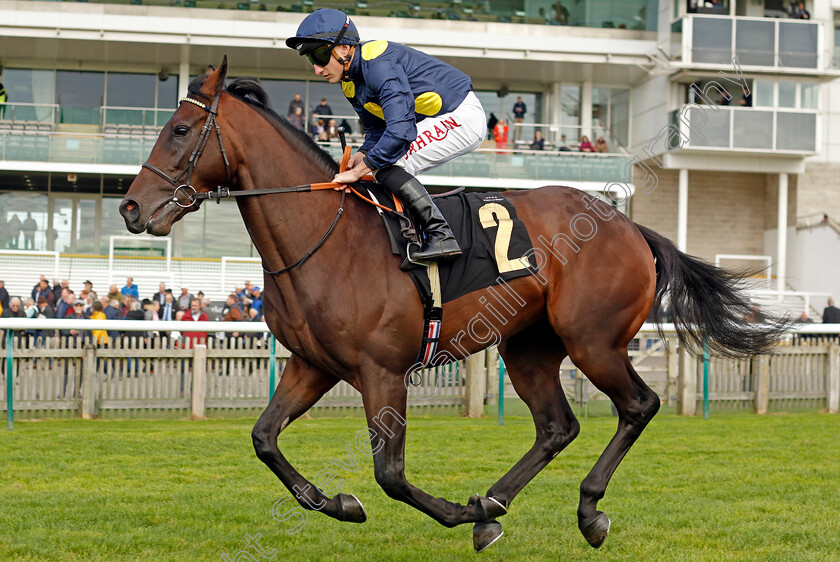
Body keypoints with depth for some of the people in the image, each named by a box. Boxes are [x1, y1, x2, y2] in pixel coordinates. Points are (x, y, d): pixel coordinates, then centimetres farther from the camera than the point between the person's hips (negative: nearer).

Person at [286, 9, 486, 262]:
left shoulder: (379, 63, -27)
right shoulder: (351, 82, 5)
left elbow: (401, 130, -34)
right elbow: (376, 130, 13)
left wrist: (358, 171, -27)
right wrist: (361, 157, -8)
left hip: (463, 116, -11)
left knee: (387, 168, -20)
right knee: (378, 162, 10)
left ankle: (440, 236, -20)